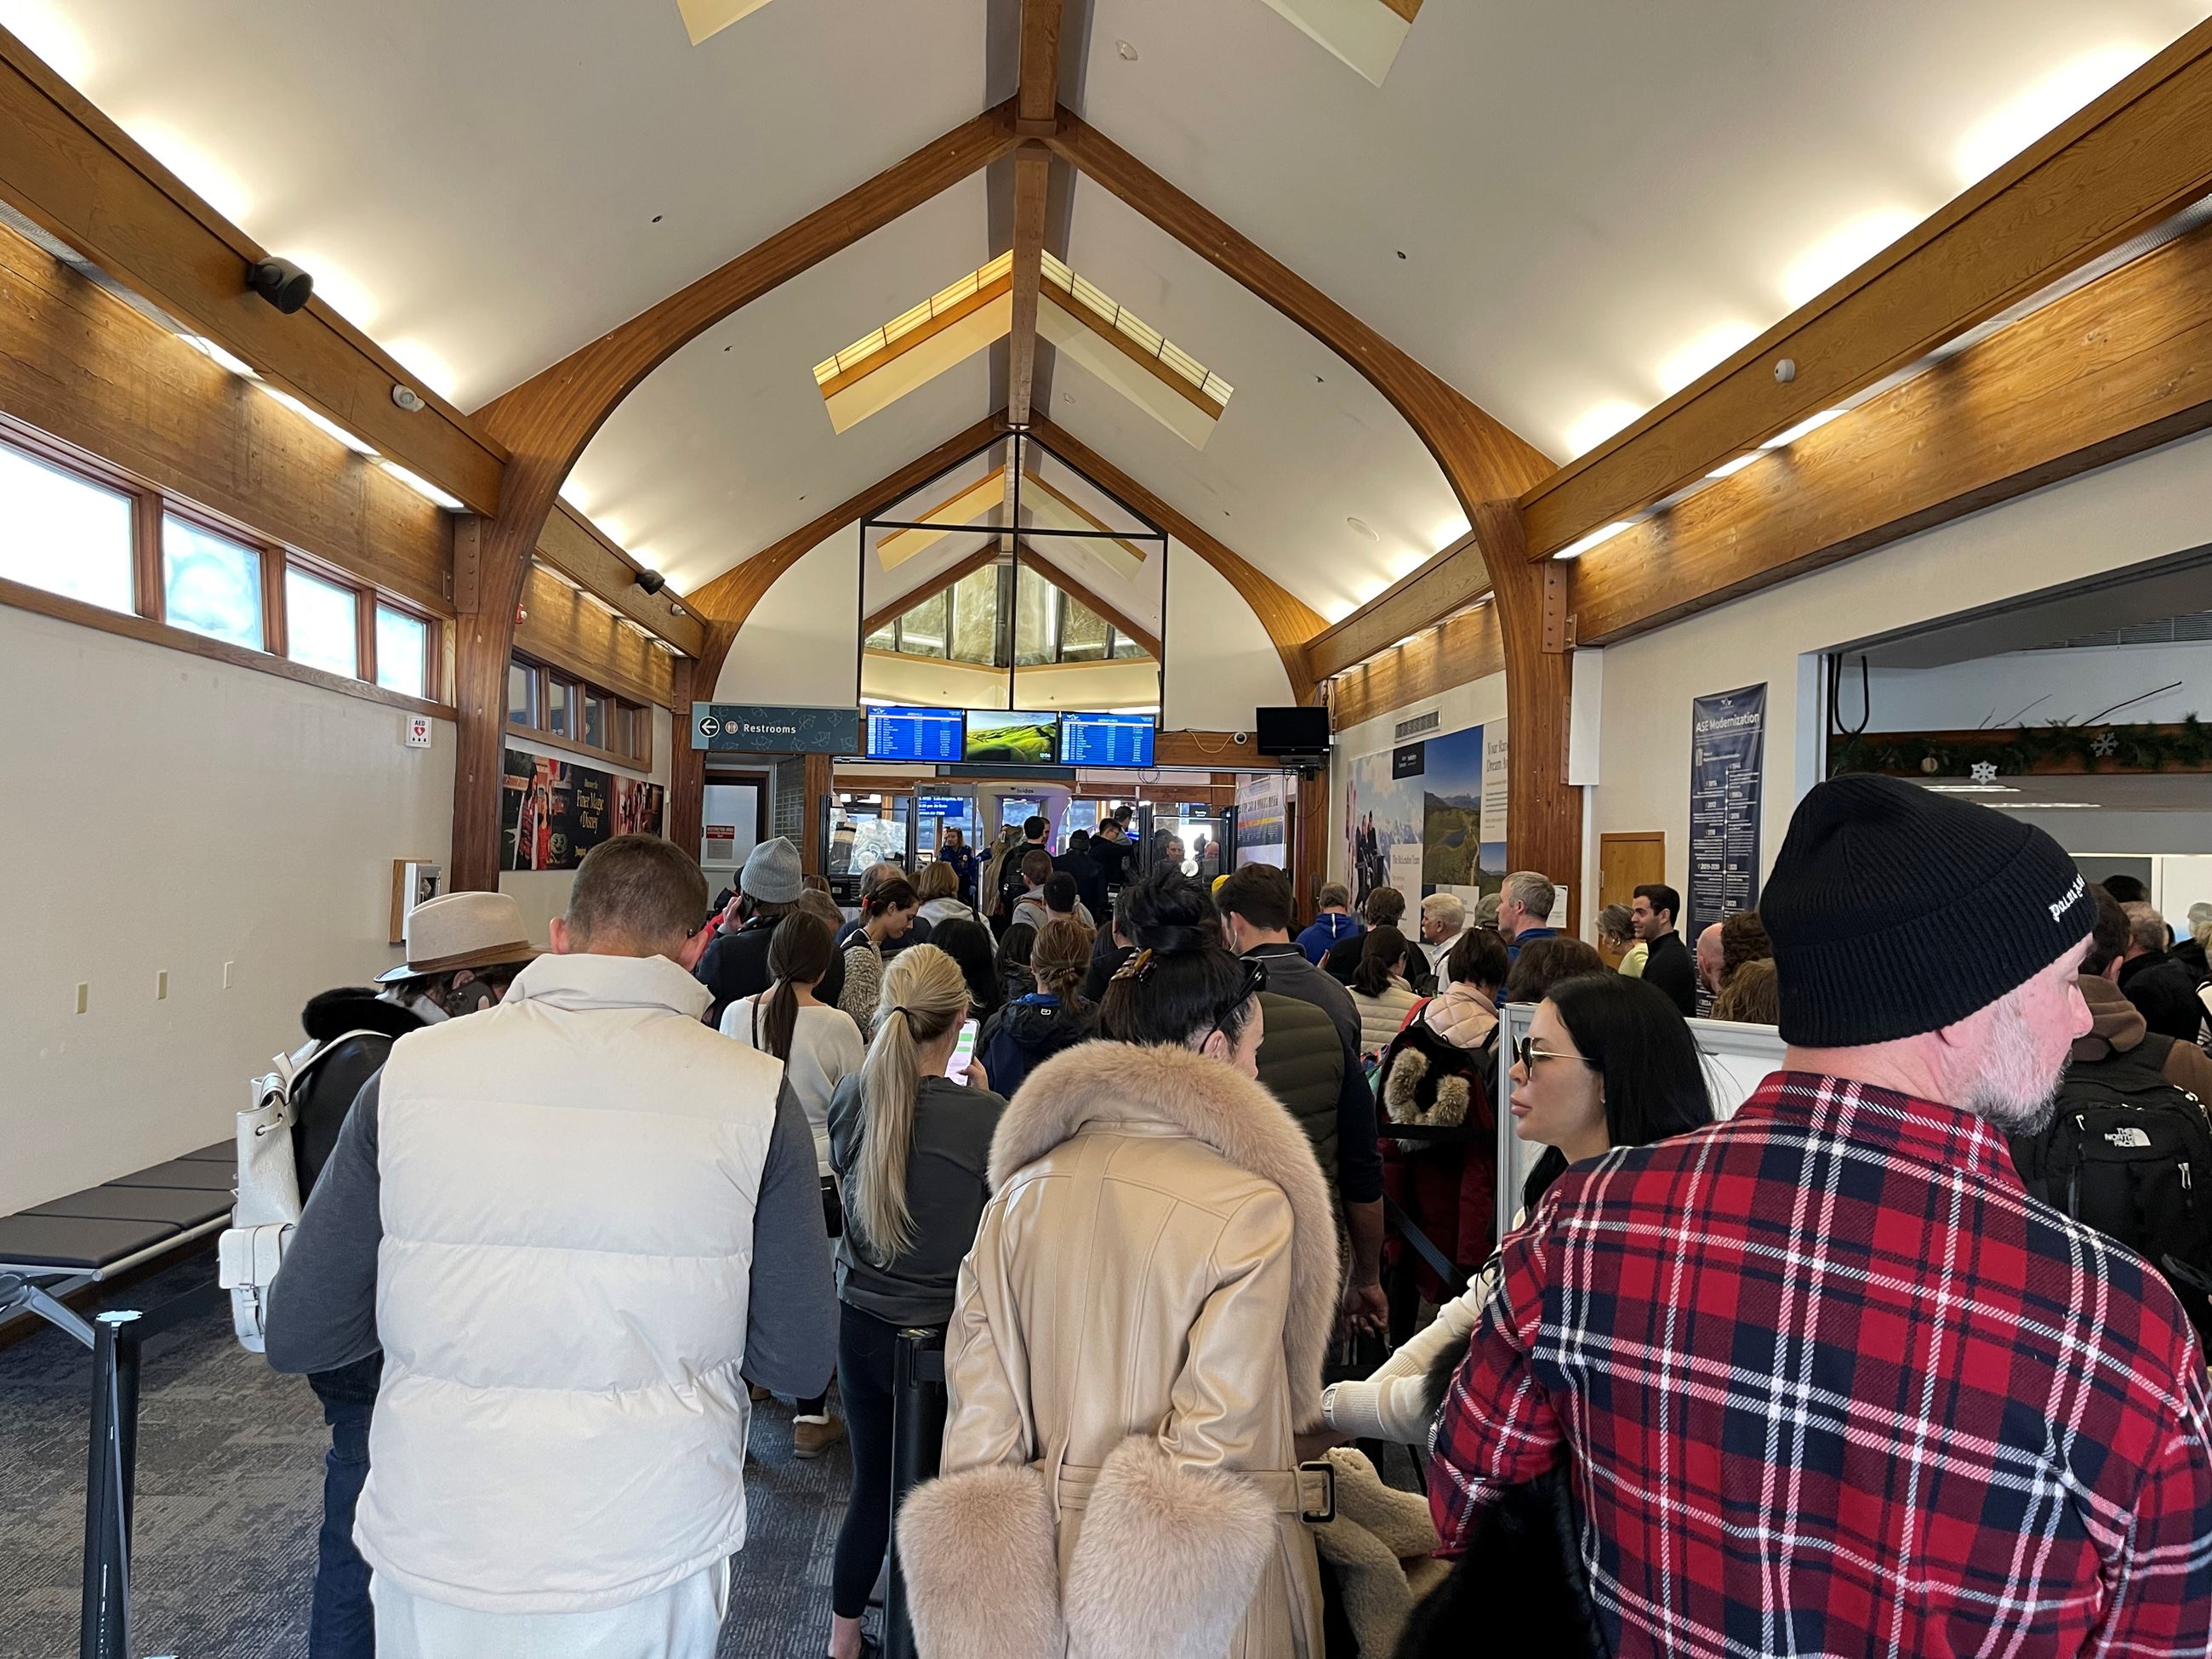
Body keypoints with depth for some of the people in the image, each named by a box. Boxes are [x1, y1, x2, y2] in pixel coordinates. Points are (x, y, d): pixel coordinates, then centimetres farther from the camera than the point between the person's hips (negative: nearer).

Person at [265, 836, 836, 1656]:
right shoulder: (755, 1095, -14)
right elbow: (801, 1364, -9)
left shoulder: (411, 1071, -11)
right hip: (646, 1571, -1)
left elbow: (296, 1336, -5)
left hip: (432, 1560, 1)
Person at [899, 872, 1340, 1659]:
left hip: (1053, 1564, 4)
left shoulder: (1020, 1195, -3)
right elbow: (1219, 1443, -20)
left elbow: (977, 1423, 0)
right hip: (1198, 1591, -4)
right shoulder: (1251, 1208, -18)